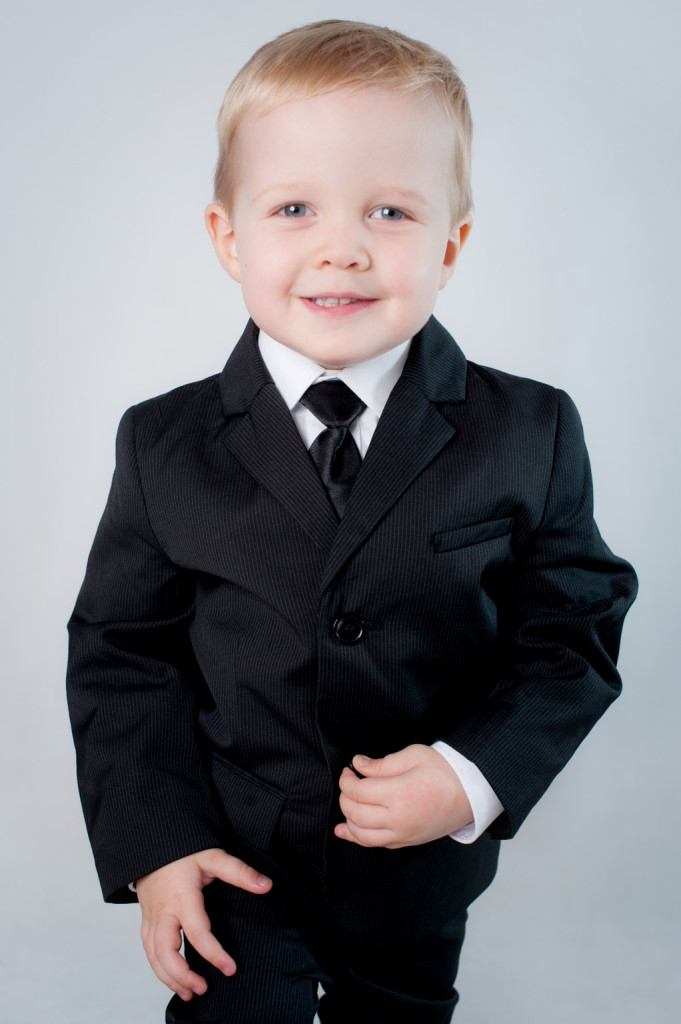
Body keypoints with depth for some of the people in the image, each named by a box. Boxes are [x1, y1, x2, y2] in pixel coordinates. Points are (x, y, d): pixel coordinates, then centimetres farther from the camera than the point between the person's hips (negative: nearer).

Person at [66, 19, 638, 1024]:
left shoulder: (532, 435, -13)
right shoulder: (166, 445, -11)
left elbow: (575, 633, -7)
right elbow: (121, 651, -4)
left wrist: (476, 776, -21)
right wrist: (154, 842, -12)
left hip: (424, 871, 2)